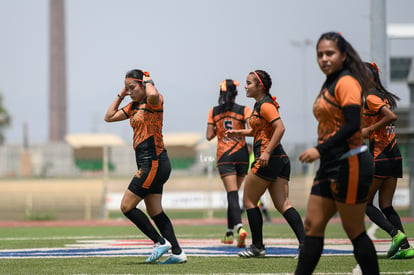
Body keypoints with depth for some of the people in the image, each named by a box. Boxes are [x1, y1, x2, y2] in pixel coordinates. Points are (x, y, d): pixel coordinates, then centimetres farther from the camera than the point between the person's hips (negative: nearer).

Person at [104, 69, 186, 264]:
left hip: (154, 162, -10)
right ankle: (177, 253, 9)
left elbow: (153, 95, -35)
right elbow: (109, 117, 20)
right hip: (150, 163, 10)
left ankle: (161, 242, -3)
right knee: (155, 212, 9)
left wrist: (148, 81, -15)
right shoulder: (134, 106, 16)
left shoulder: (154, 102, -10)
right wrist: (121, 95, 14)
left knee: (126, 206, -7)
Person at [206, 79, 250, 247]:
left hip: (224, 156, -1)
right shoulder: (244, 110, -1)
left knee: (232, 194, -9)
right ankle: (229, 232, 20)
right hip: (241, 154, 1)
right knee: (233, 193, 14)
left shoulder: (214, 112, 3)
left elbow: (209, 136, 3)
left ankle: (239, 227, -32)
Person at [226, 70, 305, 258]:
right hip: (280, 159, 9)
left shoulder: (265, 105, -11)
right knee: (283, 205, 2)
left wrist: (267, 152, -25)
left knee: (249, 201, 4)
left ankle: (257, 247, 8)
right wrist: (239, 133, 25)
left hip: (267, 160, -9)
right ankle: (304, 243, -10)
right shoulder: (260, 104, 18)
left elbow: (280, 128, -23)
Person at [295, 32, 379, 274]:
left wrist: (320, 150, -22)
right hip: (331, 165, 9)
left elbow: (352, 124, -21)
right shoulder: (329, 84, 15)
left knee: (354, 231, -3)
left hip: (351, 164, -9)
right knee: (313, 225, 5)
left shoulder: (347, 82, -12)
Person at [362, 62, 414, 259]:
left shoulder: (370, 97, -11)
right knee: (386, 206, 8)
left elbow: (391, 116, -24)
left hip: (380, 157, -8)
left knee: (364, 203, 2)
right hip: (394, 155, 8)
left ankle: (395, 233, -14)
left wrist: (369, 130, -16)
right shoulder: (383, 96, 15)